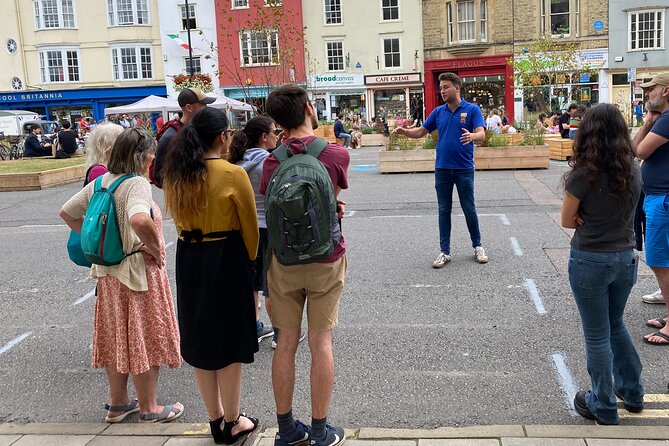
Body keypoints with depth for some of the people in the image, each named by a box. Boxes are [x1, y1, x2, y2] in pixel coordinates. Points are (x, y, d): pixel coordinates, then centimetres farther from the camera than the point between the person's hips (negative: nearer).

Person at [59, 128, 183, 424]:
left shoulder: (100, 182, 6)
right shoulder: (137, 183, -19)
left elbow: (67, 212, 14)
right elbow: (139, 221, -38)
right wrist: (156, 250, -23)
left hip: (109, 271, 8)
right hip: (139, 271, -8)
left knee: (116, 336, 17)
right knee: (144, 338, 5)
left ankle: (118, 403, 31)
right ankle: (149, 409, 17)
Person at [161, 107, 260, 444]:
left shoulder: (175, 173, 1)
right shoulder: (233, 175, -16)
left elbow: (178, 218, 9)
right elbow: (249, 226, -8)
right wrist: (250, 260, 8)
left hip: (188, 259, 6)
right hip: (226, 258, -5)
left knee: (199, 340, 15)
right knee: (229, 341, 8)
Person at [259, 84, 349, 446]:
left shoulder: (272, 161, -5)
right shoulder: (337, 154, -10)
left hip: (284, 262, 2)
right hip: (326, 260, -1)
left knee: (286, 342, 9)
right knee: (320, 342, 7)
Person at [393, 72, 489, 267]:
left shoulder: (472, 109, -4)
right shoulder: (438, 112, 8)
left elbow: (481, 135, -16)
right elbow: (421, 132, 12)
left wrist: (471, 136, -39)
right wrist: (404, 131, -7)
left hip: (464, 169, -3)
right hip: (442, 168, 3)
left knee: (469, 209, 4)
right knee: (444, 210, 6)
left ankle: (477, 246, 22)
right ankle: (445, 251, 13)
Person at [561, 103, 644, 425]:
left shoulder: (584, 174, -18)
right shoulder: (633, 169, -1)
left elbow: (567, 221, -9)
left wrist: (587, 218, 2)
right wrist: (606, 220, -1)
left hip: (590, 262, -6)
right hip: (626, 259, 6)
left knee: (597, 336, 8)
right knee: (616, 325, 26)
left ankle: (603, 408, 22)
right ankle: (632, 392, 38)